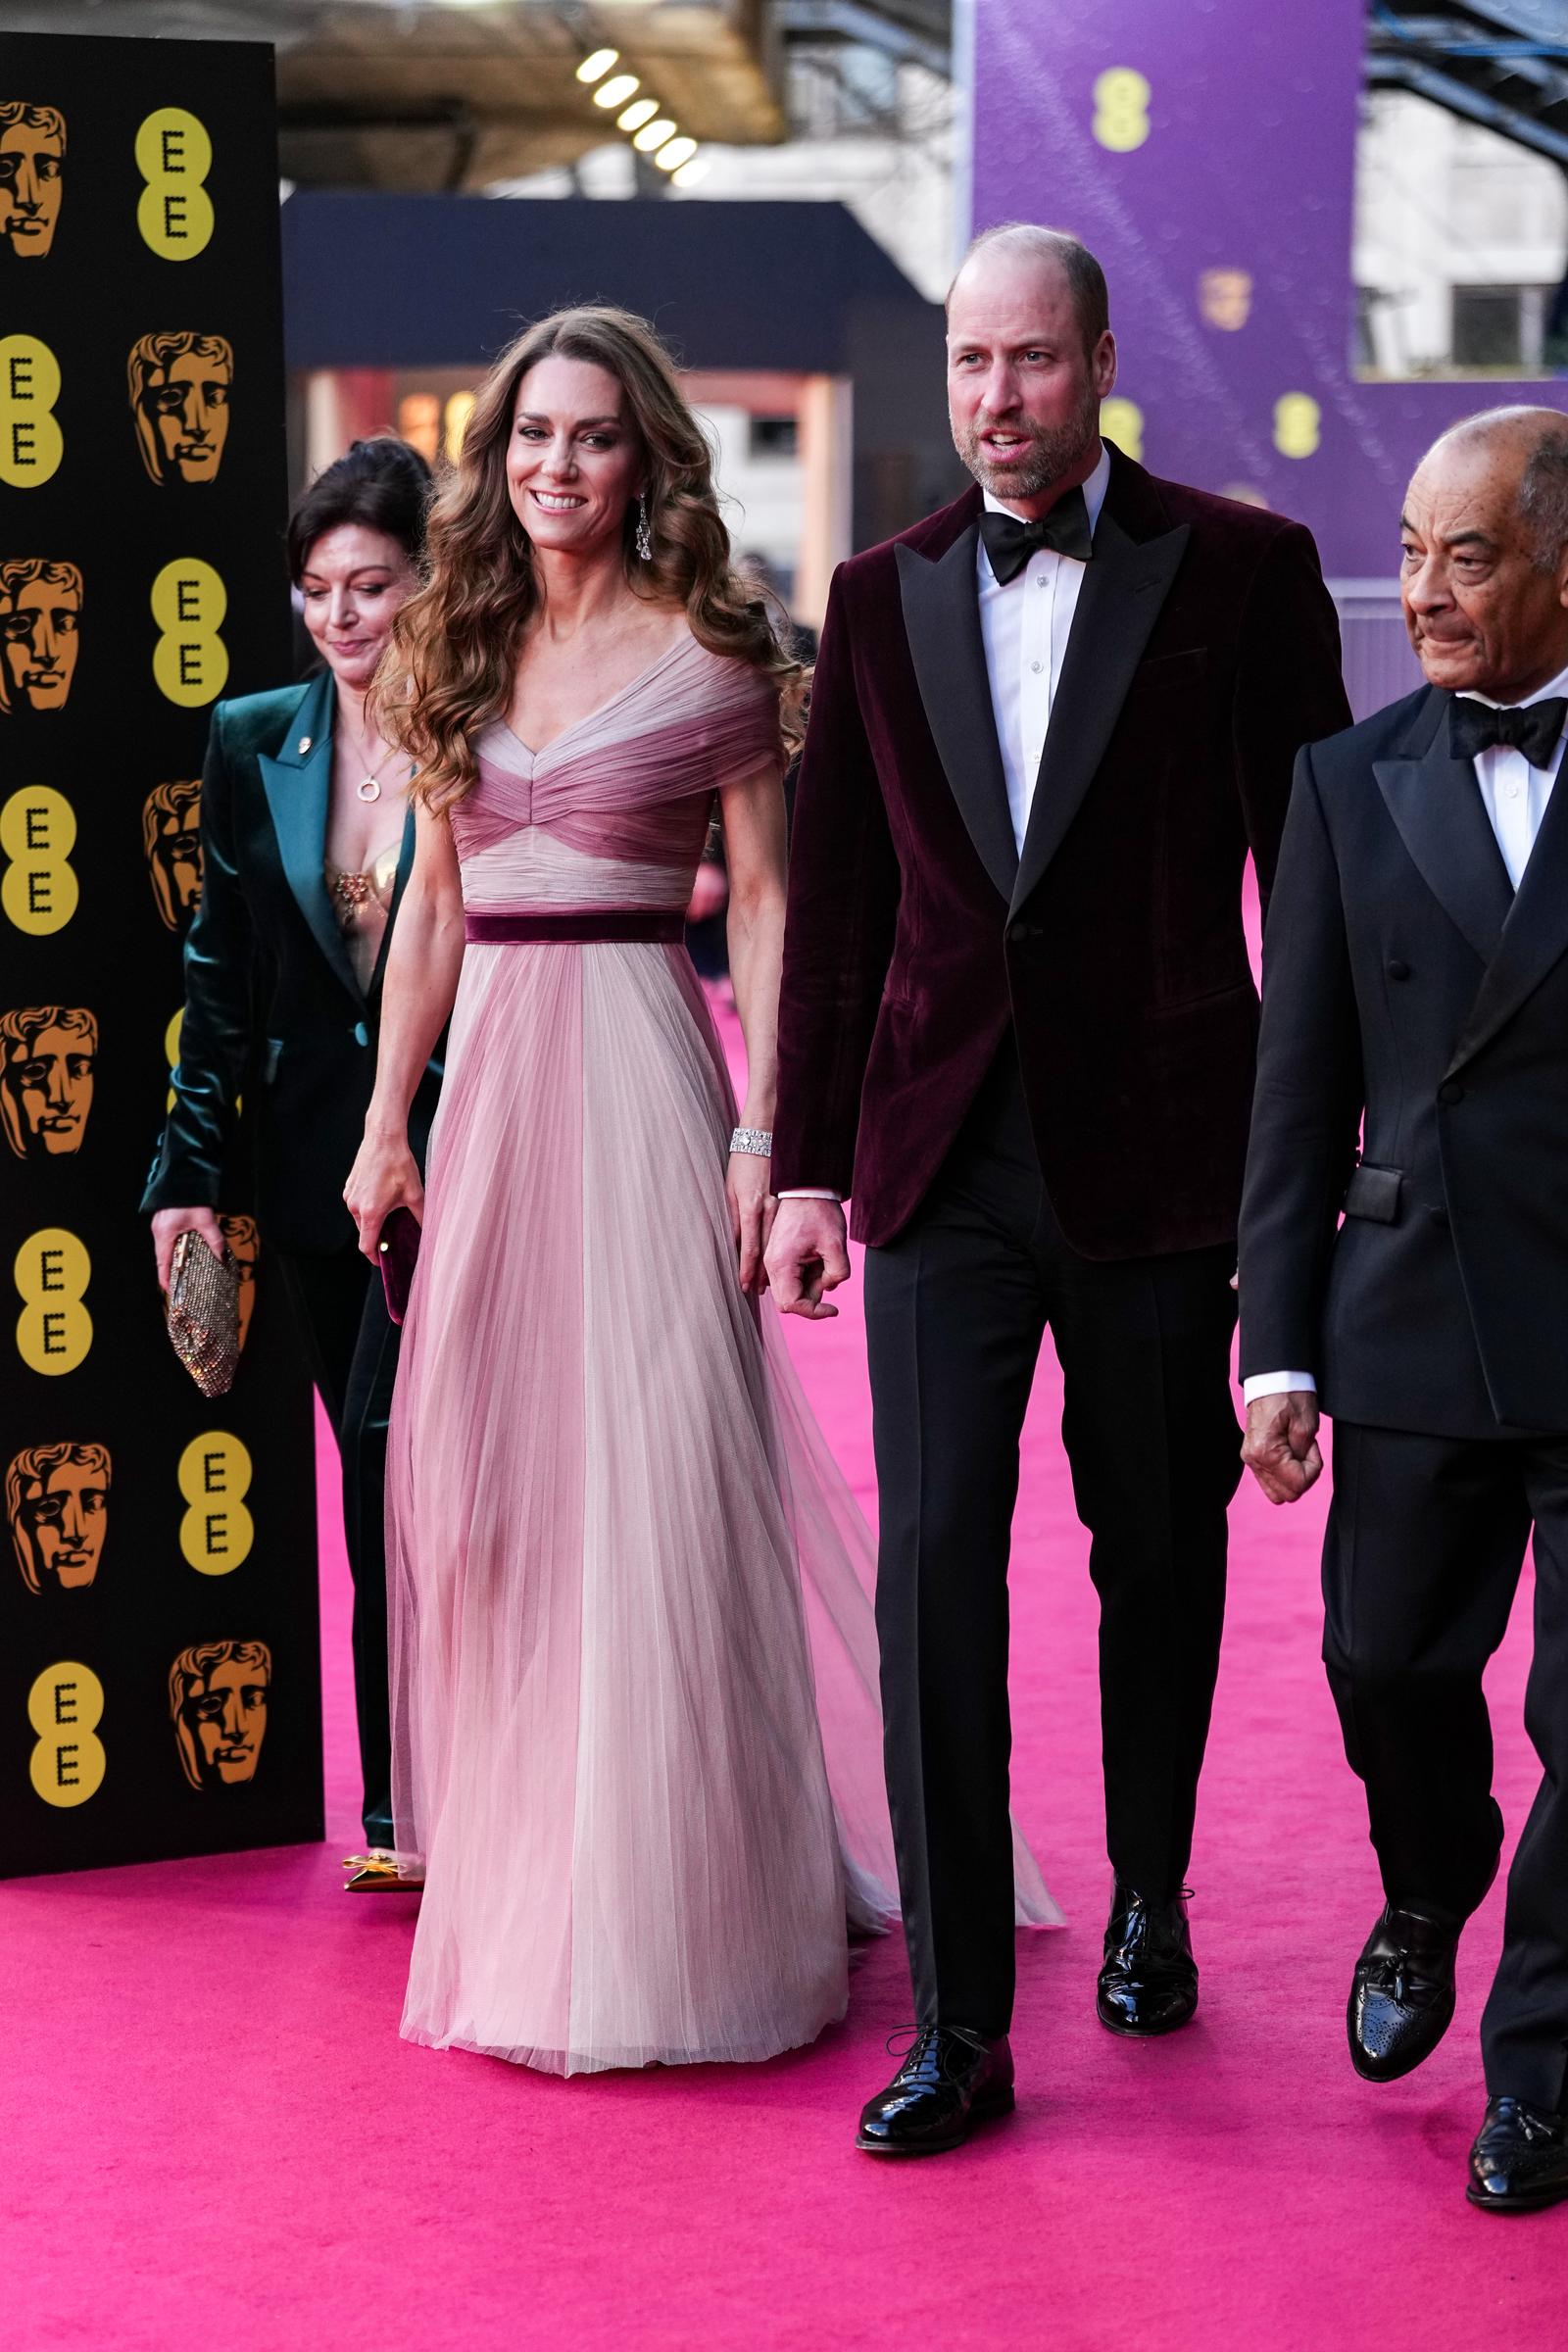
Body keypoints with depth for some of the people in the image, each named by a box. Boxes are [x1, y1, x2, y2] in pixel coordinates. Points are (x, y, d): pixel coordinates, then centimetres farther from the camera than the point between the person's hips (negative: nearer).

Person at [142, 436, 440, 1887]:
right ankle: (417, 1810, 20)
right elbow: (220, 977, 10)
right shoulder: (254, 746, 7)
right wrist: (189, 1172, 6)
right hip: (319, 1170, 4)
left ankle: (410, 1807, -1)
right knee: (387, 1491, 10)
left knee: (394, 1453, -13)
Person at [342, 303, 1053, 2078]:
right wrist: (386, 1119, 11)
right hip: (489, 1081, 5)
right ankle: (507, 1886, 19)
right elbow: (434, 904, 15)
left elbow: (766, 906, -3)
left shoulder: (706, 654, -2)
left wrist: (765, 1134, -11)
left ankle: (675, 1911, 5)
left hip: (637, 1072, -5)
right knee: (477, 1483, 6)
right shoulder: (463, 648, 12)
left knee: (651, 1474, -4)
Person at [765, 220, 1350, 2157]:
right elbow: (833, 904, 11)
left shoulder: (1241, 569, -1)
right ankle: (957, 2023, -2)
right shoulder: (883, 597, 8)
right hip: (942, 1153, 2)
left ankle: (1148, 1899, 35)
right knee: (935, 1557, -6)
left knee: (1157, 1546, 12)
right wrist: (808, 1165, 8)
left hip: (1157, 1145, -1)